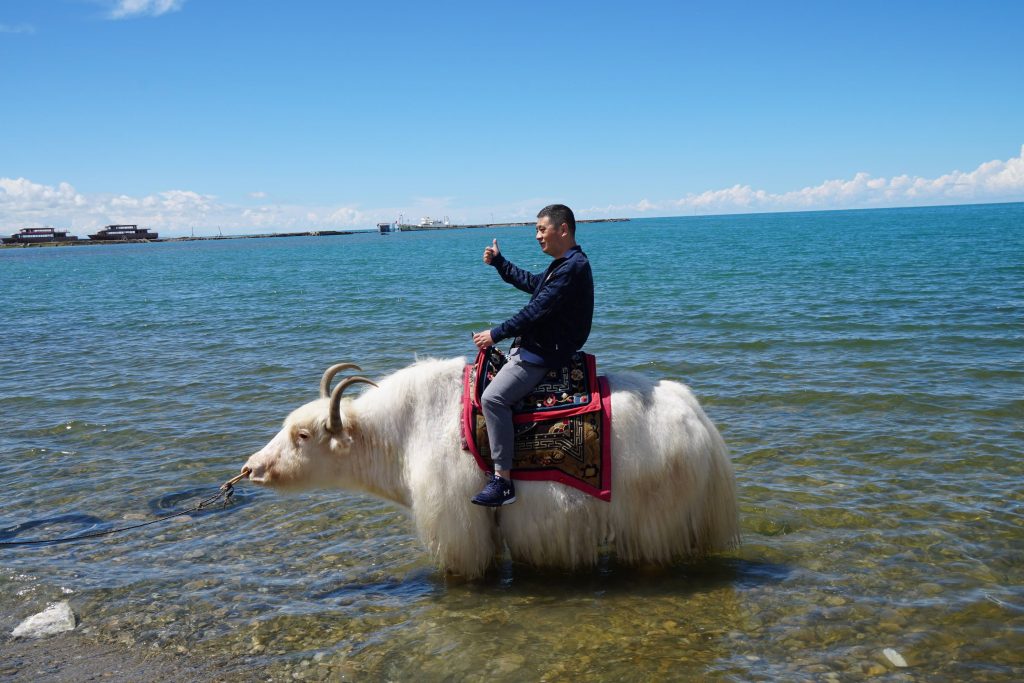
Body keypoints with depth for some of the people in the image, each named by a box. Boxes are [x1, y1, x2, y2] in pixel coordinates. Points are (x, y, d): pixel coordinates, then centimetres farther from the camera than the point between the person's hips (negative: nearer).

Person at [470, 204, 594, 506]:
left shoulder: (573, 267, -19)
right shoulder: (563, 264, 15)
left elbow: (537, 310, -23)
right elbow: (530, 282, 31)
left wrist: (496, 334, -18)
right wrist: (498, 262, 24)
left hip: (545, 354, -11)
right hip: (532, 346, 11)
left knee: (493, 397, -24)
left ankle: (503, 481, -24)